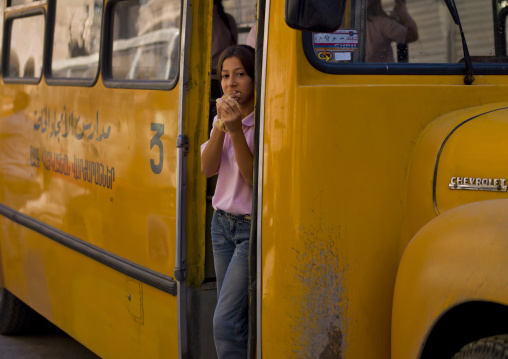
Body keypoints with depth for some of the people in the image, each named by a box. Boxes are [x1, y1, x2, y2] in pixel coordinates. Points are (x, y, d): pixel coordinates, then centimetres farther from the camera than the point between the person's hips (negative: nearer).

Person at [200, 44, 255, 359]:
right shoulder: (223, 118, 9)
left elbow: (254, 178, -19)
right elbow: (208, 168, -4)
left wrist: (236, 129, -26)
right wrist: (221, 126, -17)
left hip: (253, 227, -7)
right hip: (223, 223, 7)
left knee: (226, 321, -13)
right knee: (233, 317, 10)